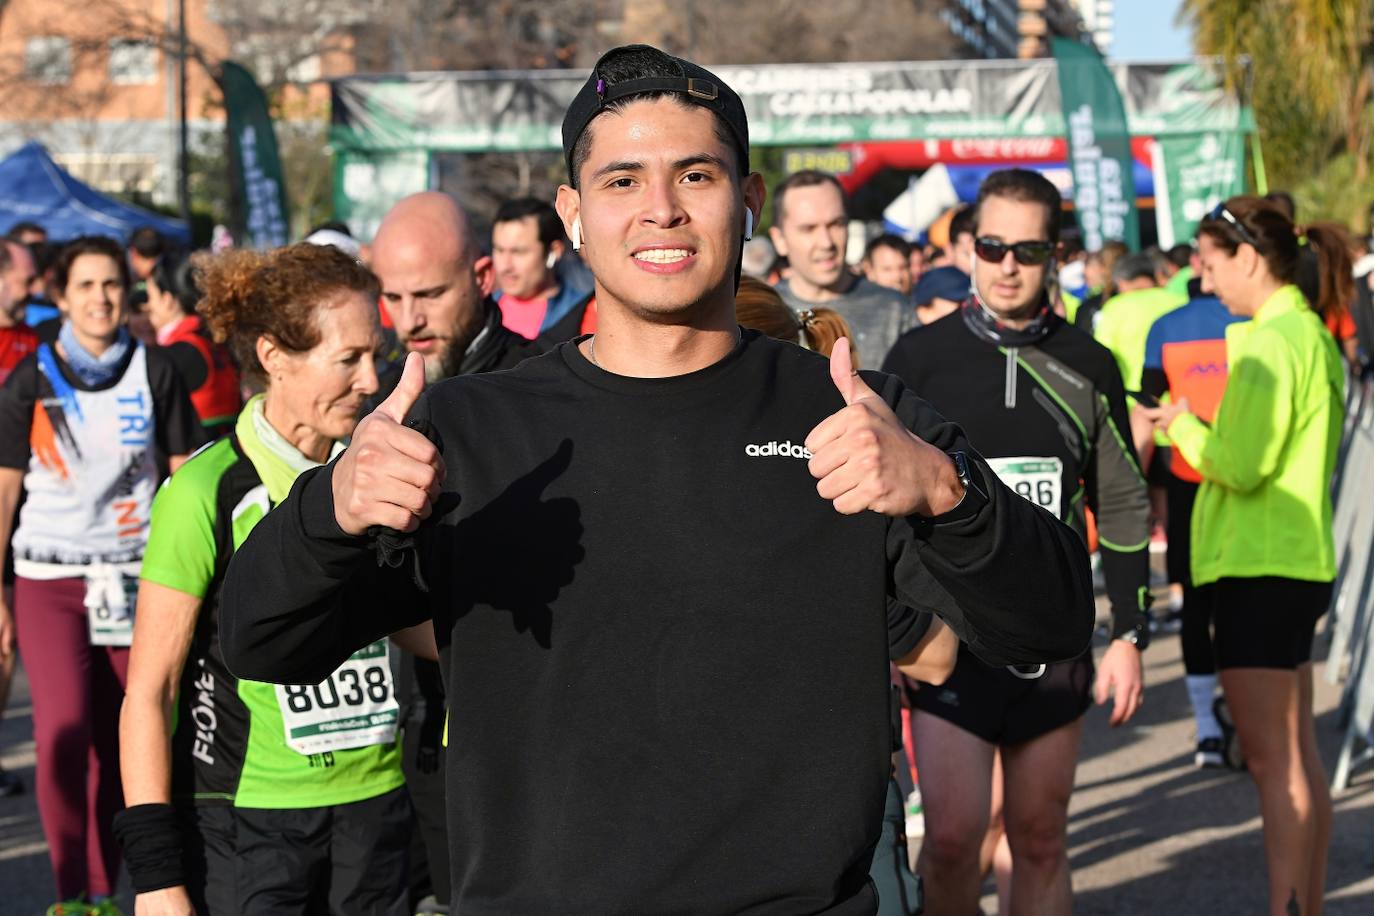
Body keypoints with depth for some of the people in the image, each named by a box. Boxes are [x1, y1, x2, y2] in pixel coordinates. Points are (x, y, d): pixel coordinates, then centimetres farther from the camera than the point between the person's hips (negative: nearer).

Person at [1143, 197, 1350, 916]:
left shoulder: (1271, 343, -16)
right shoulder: (1311, 334, 14)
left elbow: (1242, 466, -22)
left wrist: (1182, 426, -5)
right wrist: (1196, 427, 8)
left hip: (1260, 568, -10)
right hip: (1296, 560, 10)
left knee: (1271, 761, -6)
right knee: (1299, 756, 13)